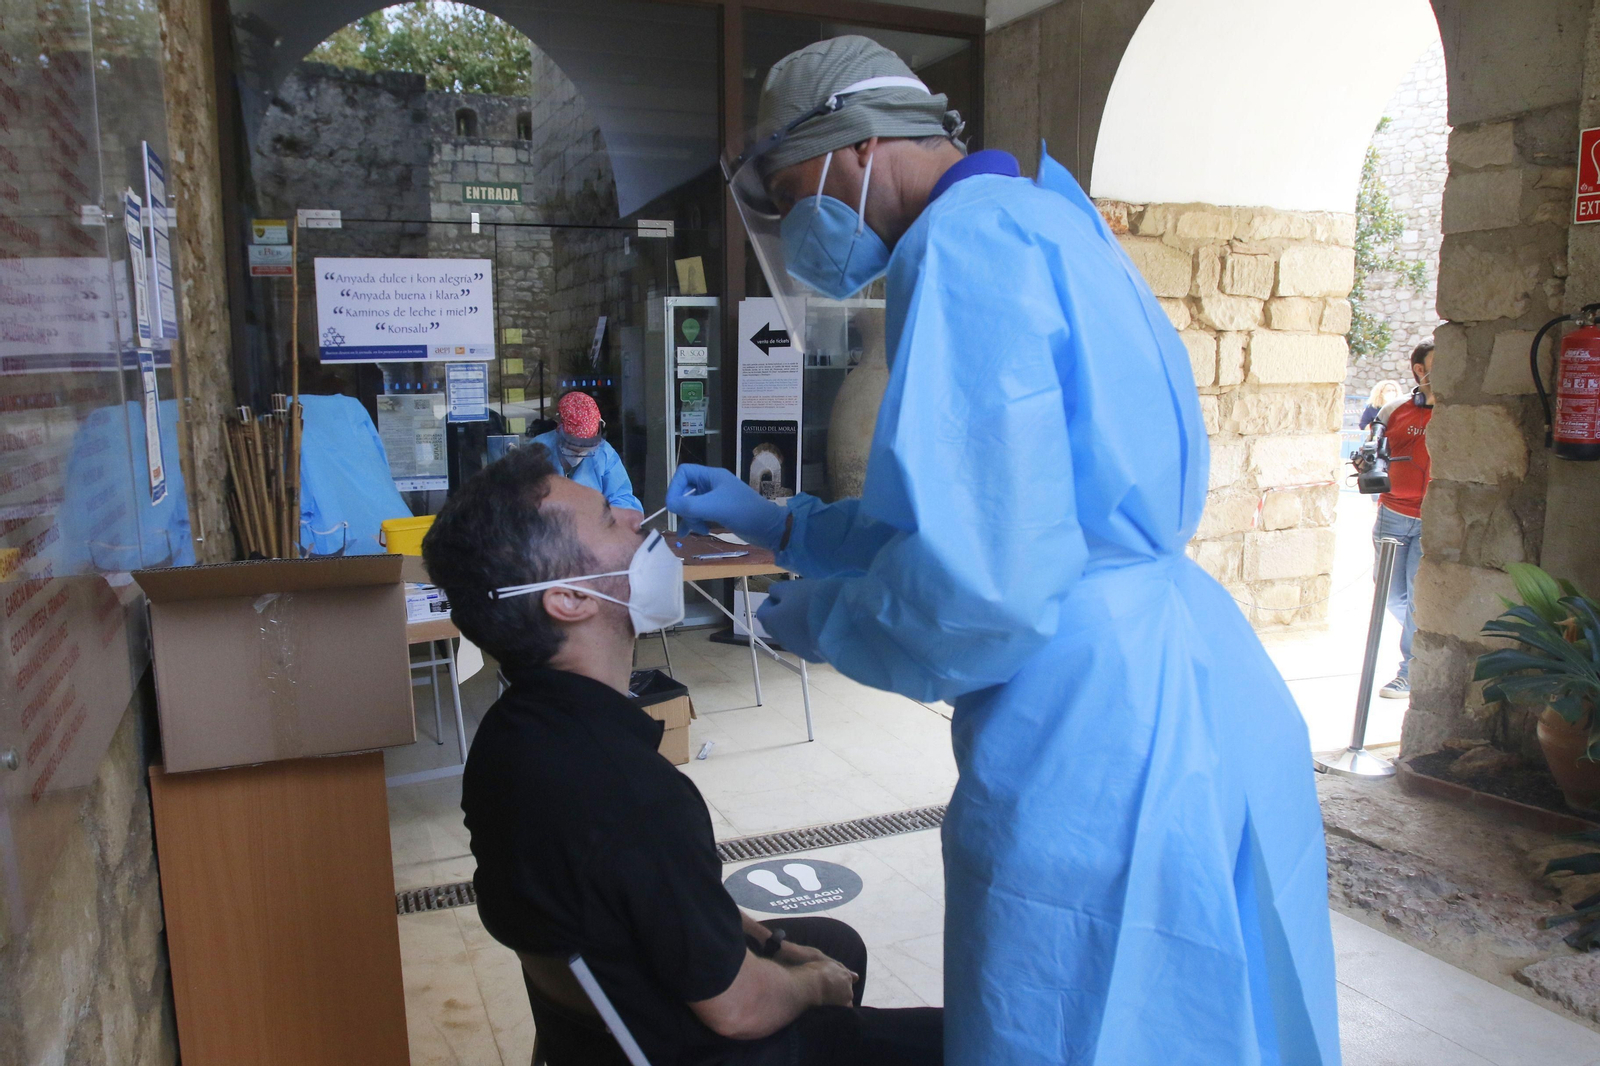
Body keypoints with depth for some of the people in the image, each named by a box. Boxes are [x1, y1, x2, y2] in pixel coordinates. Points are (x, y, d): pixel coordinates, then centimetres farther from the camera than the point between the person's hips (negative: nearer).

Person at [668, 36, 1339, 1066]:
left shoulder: (968, 236, -16)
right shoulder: (1043, 221, 17)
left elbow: (981, 584, -26)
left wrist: (815, 618, -6)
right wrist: (780, 523, 21)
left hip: (1106, 753, -10)